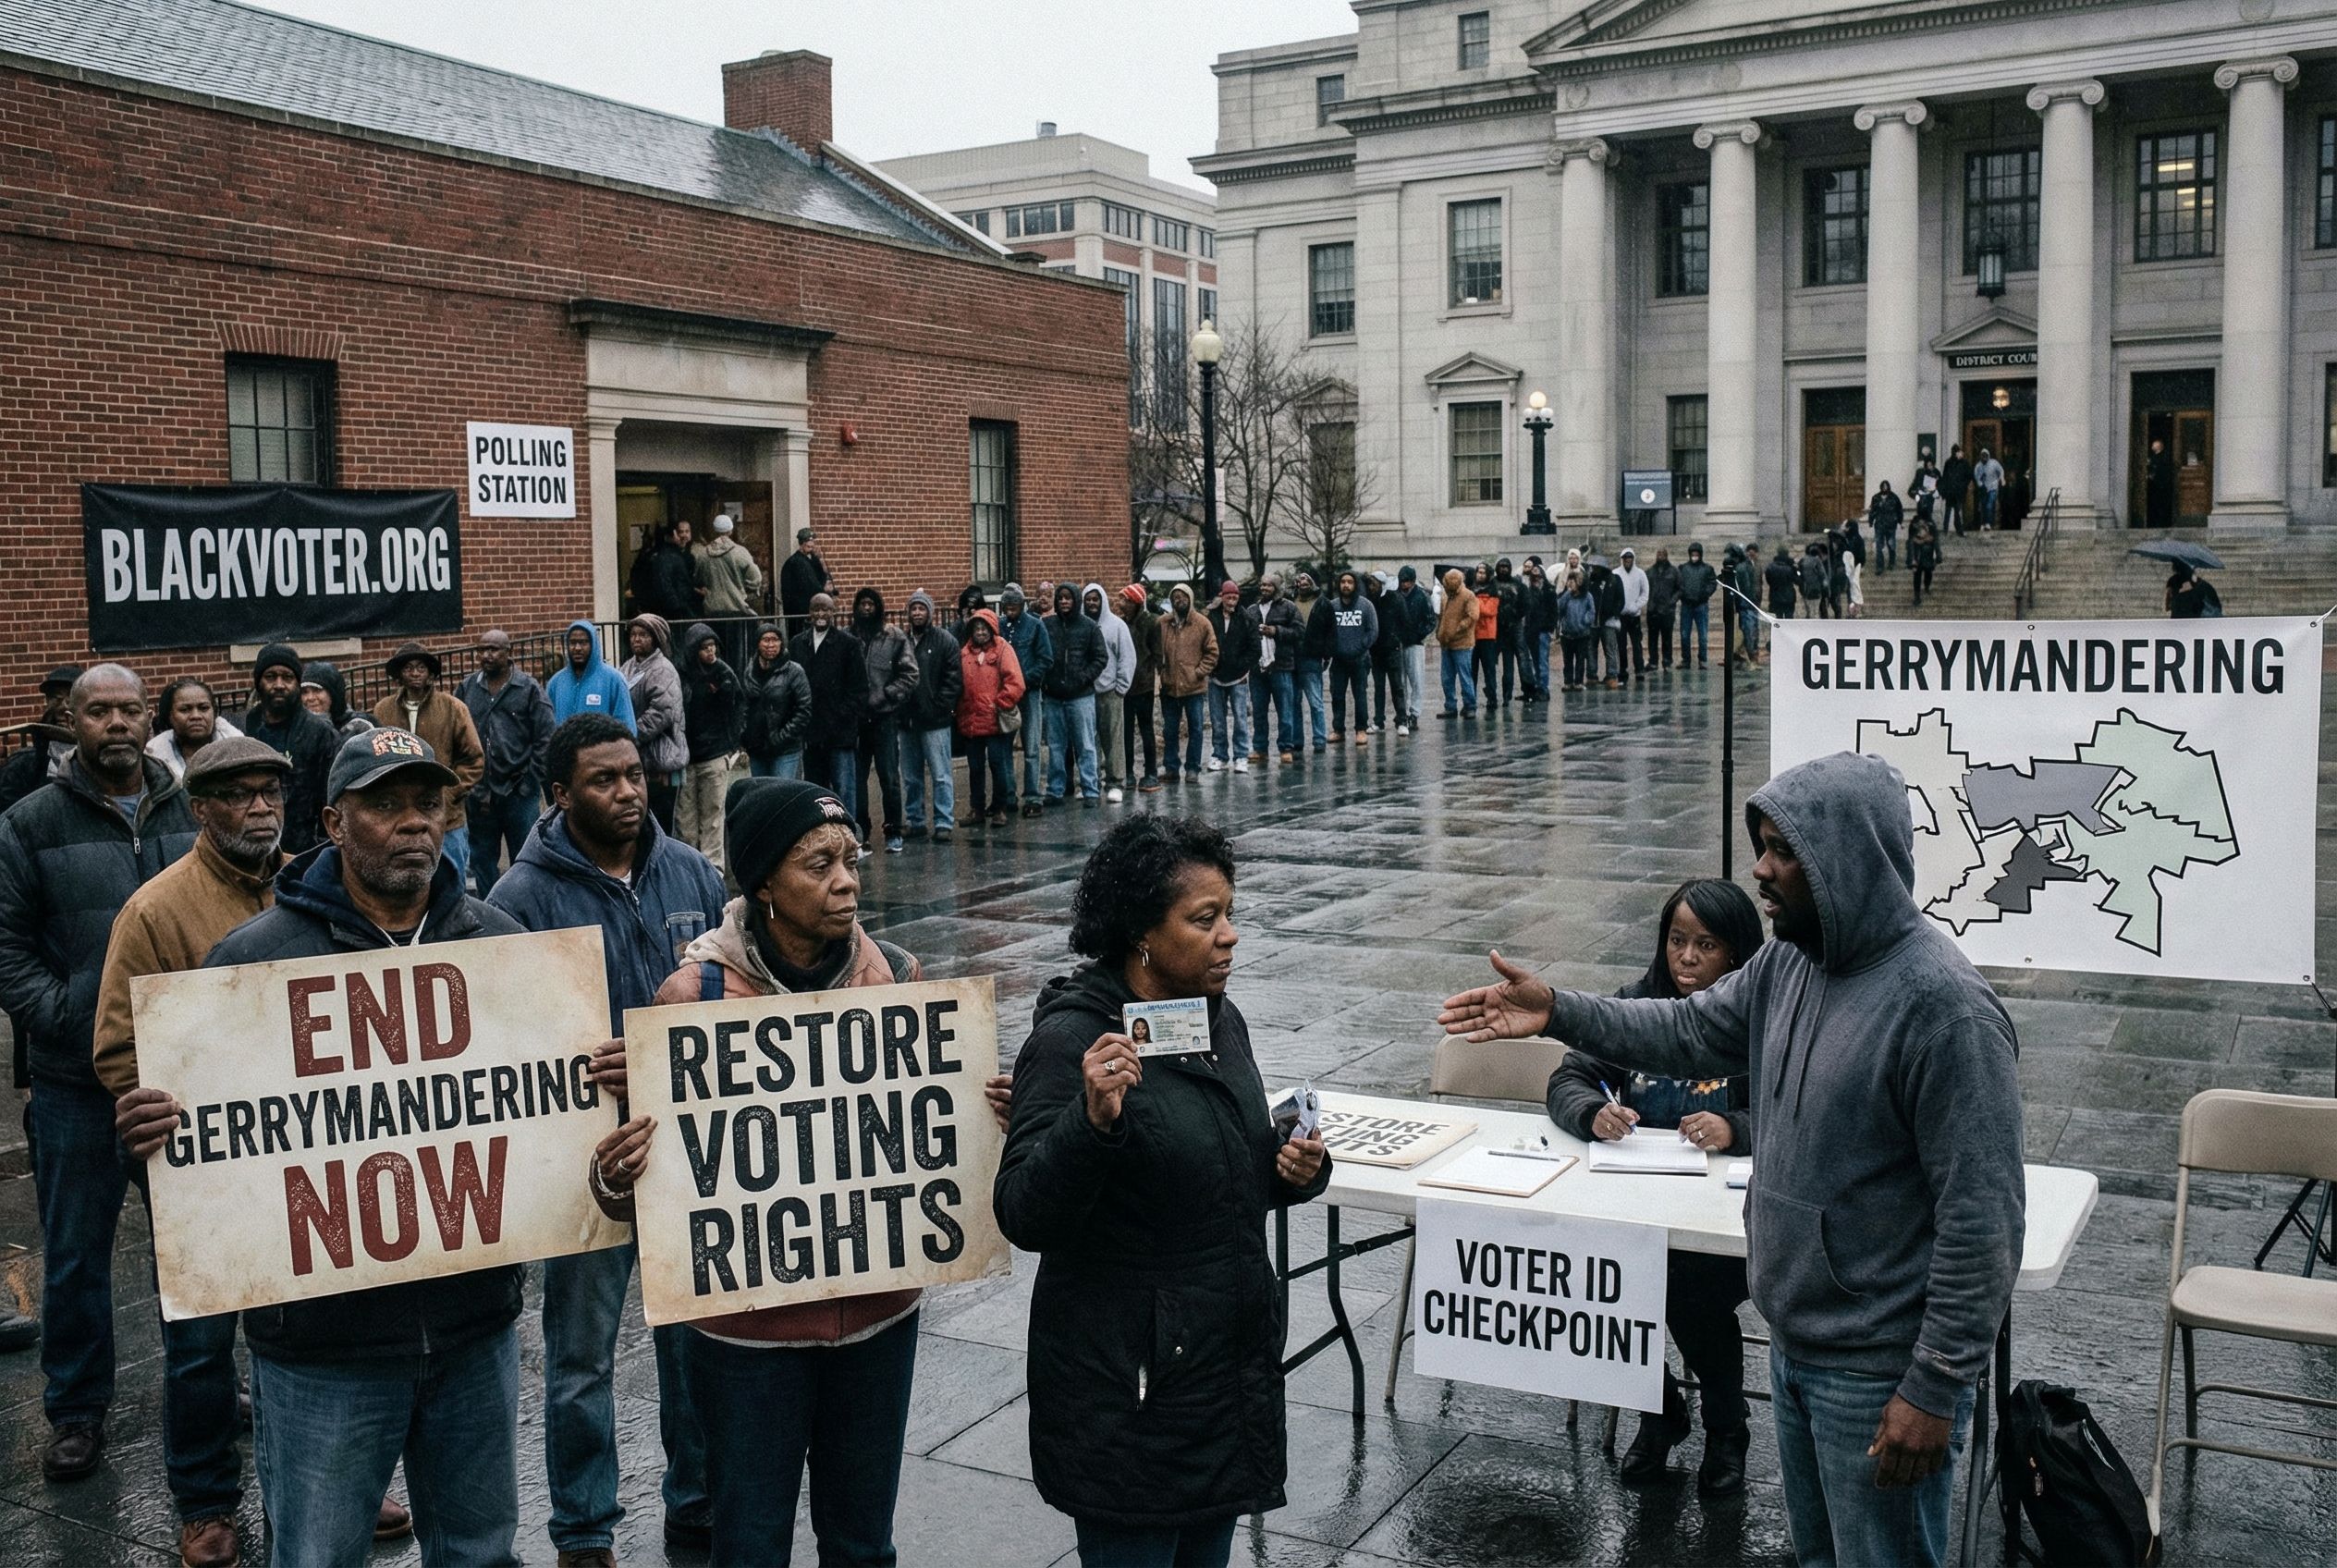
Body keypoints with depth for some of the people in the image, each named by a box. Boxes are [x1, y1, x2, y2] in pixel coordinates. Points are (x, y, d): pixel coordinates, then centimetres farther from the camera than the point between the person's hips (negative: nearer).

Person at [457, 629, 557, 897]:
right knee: (482, 858, 12)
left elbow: (545, 741, -5)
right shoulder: (467, 688, 5)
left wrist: (529, 784, -9)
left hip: (519, 793, -3)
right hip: (479, 792, 3)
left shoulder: (529, 689, -3)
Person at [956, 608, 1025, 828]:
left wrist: (1000, 705, -12)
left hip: (995, 721, -5)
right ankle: (977, 809, 21)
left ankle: (1001, 809, 11)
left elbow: (1015, 683, -10)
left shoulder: (1002, 649, -4)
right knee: (975, 767, 12)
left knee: (998, 764, 1)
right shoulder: (965, 653, 9)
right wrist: (961, 713, 6)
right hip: (971, 721, 5)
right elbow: (959, 684, 13)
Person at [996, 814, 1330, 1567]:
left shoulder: (1220, 1019, 5)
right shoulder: (1071, 1039, -18)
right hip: (1128, 1388, -7)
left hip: (1234, 1363, 7)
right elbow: (1024, 1216, -23)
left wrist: (1295, 1169, -2)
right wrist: (1093, 1118, -38)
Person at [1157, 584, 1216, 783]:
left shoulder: (1202, 623, -3)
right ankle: (1170, 768, 16)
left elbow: (1212, 653, 0)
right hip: (1169, 685, 2)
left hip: (1193, 685, -2)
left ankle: (1192, 767, 15)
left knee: (1194, 728, 6)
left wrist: (1199, 672, -9)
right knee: (1169, 730, 8)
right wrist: (1160, 671, -1)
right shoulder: (1162, 623, 2)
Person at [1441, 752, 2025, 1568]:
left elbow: (1982, 1217, -24)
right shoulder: (1790, 960, 1)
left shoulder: (1942, 1004, -25)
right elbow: (1691, 1031, 14)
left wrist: (1936, 1389, -21)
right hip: (1795, 1344, 8)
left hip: (1878, 1372, -8)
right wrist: (1558, 1011, 1)